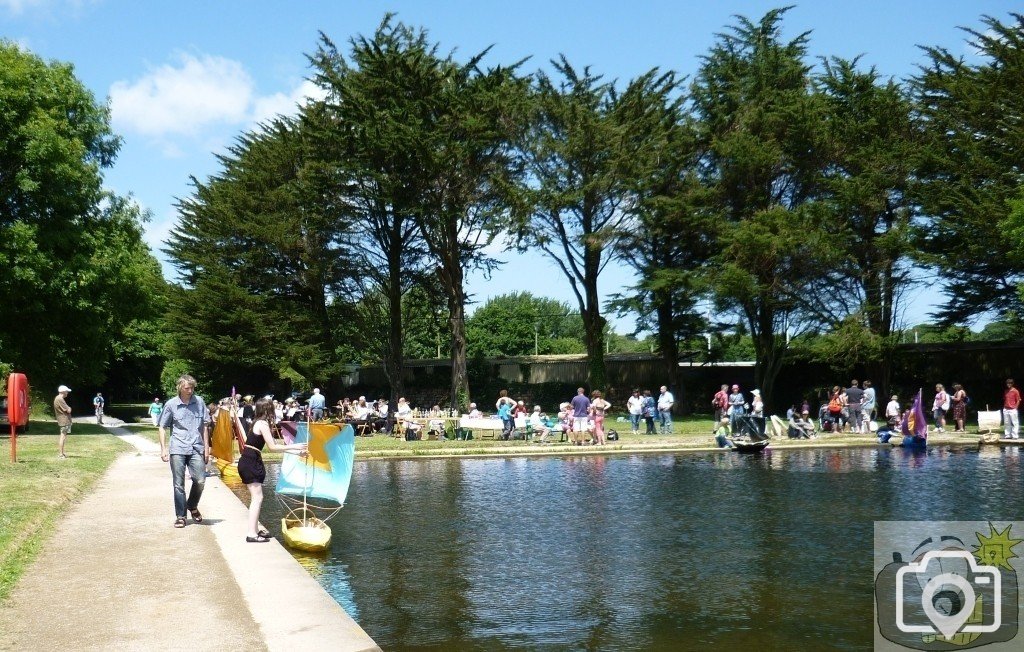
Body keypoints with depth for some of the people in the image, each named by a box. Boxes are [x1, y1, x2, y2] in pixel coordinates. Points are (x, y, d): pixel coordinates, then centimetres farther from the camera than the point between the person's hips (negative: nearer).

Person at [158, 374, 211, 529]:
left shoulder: (199, 402, 5)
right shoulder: (171, 404, -1)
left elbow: (204, 426, 11)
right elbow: (162, 427, 5)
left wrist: (206, 447, 7)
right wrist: (163, 449, -3)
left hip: (196, 448, 2)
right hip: (178, 449, -2)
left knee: (200, 481, -2)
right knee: (179, 484, 2)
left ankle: (192, 506, 24)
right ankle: (180, 516, 13)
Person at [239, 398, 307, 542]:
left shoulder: (260, 423, 16)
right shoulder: (263, 424, -12)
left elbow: (274, 445, 19)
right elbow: (273, 447, -15)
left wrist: (296, 452, 18)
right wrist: (294, 446, -8)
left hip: (249, 462, 10)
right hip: (250, 463, -10)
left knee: (256, 498, 15)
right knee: (257, 498, -9)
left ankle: (254, 530, 20)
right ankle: (252, 534, -11)